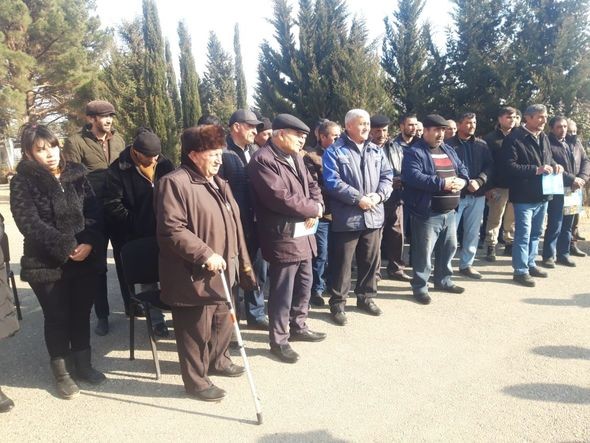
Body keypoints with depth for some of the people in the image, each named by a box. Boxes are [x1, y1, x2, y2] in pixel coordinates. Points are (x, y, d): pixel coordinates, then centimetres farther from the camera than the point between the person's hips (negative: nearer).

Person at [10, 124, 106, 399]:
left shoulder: (77, 175, 4)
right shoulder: (22, 182, -5)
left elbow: (93, 213, 0)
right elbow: (29, 223, -15)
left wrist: (89, 243, -17)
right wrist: (67, 247, -21)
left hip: (85, 260, 3)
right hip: (46, 264, -3)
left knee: (81, 314, 13)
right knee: (57, 318, 8)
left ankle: (82, 364, 31)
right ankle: (61, 372, 26)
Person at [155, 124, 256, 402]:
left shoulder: (218, 184, 14)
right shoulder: (175, 183, -16)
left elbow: (232, 226, 20)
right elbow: (170, 230, -23)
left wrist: (241, 263, 20)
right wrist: (205, 254, -24)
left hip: (222, 272, 9)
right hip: (194, 276, -9)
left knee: (223, 322, 22)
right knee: (197, 331, 5)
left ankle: (218, 361, 45)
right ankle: (196, 380, 24)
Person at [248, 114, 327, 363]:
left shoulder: (295, 157, 13)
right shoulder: (263, 160, -16)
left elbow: (312, 185, 15)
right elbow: (281, 198, -24)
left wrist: (316, 208, -6)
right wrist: (313, 209, -12)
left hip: (303, 234, 9)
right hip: (282, 237, -9)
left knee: (304, 284, 19)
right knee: (282, 292, 2)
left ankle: (298, 327, 37)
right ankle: (278, 340, 18)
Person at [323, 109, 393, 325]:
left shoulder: (376, 151, 14)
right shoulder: (335, 151, -4)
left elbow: (387, 176, 10)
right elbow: (332, 182, -14)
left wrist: (379, 195, -9)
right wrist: (358, 198, -18)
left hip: (373, 215, 6)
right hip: (347, 217, -5)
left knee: (371, 260, 14)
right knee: (342, 262, 1)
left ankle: (366, 297, 31)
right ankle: (337, 303, 14)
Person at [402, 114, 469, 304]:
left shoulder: (449, 150, 17)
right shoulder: (414, 152, -9)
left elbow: (462, 169, 18)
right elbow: (414, 177, -23)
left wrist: (462, 180, -7)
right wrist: (442, 183, -24)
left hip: (449, 211, 8)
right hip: (427, 213, -8)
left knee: (449, 247, 18)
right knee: (424, 251, -2)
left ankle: (444, 280, 34)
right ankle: (420, 287, 10)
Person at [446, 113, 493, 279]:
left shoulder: (482, 145, 11)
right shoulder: (449, 144, -2)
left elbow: (489, 166, 5)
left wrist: (479, 181, -13)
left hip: (477, 194, 5)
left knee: (473, 232, 11)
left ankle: (466, 264, 23)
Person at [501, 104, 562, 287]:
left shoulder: (543, 137, 11)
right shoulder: (514, 138, -13)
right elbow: (509, 166, -20)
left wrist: (555, 165, 2)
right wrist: (536, 170, -22)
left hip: (542, 194, 8)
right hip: (524, 196, -8)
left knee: (536, 233, 17)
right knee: (523, 234, -2)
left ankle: (530, 265, 31)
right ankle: (520, 271, 8)